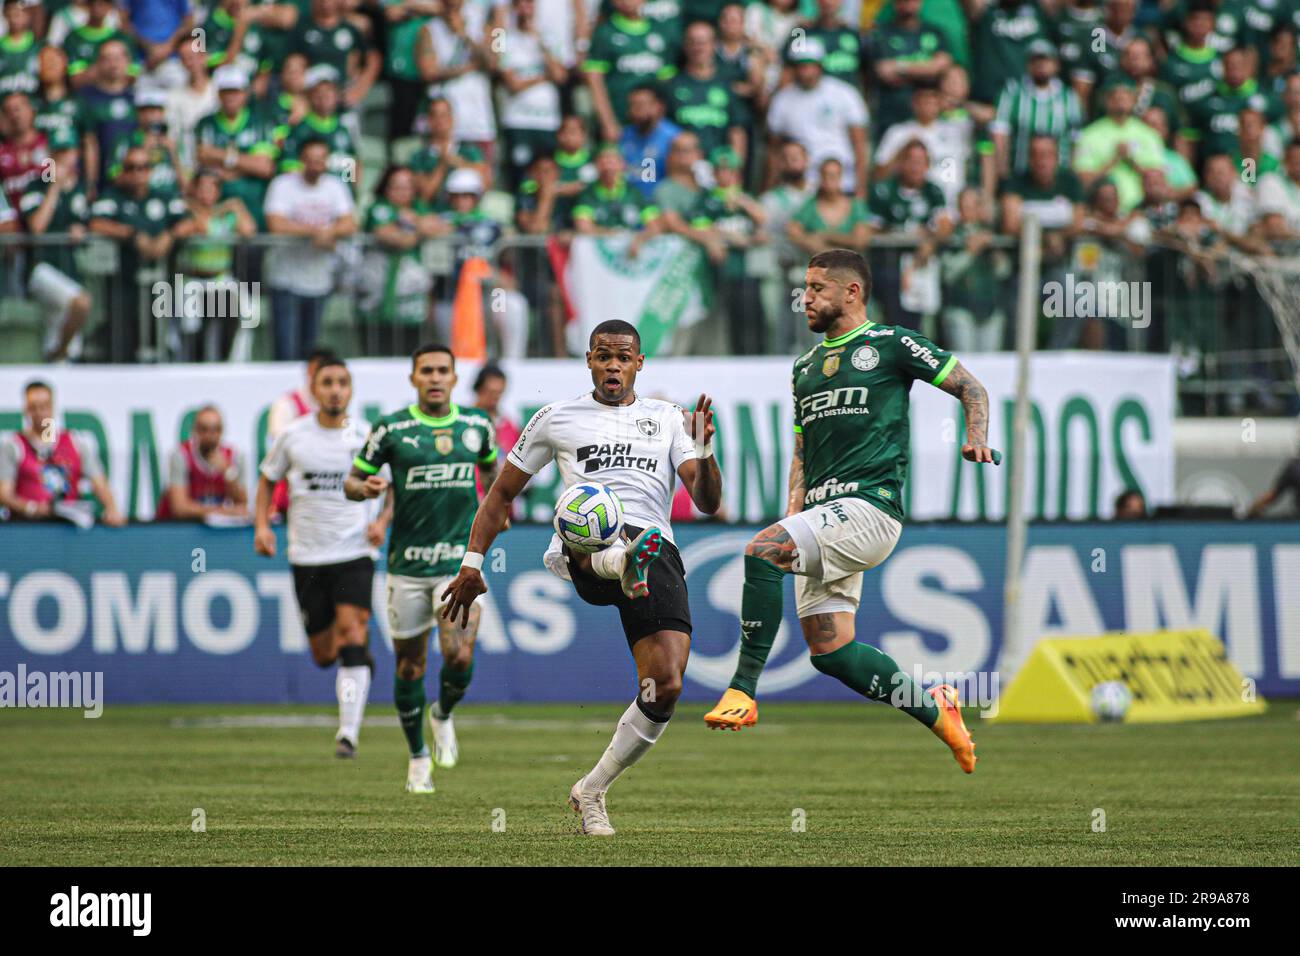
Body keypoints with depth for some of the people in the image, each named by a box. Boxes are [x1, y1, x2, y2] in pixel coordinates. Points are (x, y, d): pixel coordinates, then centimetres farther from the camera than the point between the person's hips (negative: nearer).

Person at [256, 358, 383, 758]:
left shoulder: (365, 438, -2)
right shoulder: (293, 436, 0)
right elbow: (268, 479, 14)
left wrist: (383, 522, -7)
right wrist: (262, 525, 0)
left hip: (354, 554, -2)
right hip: (307, 556, 2)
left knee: (351, 638, -17)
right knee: (323, 653, 6)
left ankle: (349, 733, -17)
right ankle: (358, 651, 43)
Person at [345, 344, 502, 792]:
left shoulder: (476, 424, 5)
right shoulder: (391, 429, -4)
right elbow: (351, 481, 2)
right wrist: (366, 488, -19)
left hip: (460, 558, 1)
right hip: (408, 563, -1)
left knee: (460, 656, -16)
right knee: (410, 664, 6)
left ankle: (443, 716, 17)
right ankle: (418, 758, 25)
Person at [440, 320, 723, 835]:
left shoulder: (668, 419, 21)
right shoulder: (557, 418, 20)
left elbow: (708, 502, 11)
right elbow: (502, 492, 25)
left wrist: (704, 452, -8)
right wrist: (472, 562, 16)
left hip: (658, 550, 1)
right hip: (584, 547, -1)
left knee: (664, 690, -12)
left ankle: (591, 792, 7)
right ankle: (626, 564, -77)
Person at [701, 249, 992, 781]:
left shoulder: (890, 344, 3)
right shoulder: (806, 366, 24)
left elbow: (969, 387, 5)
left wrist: (976, 438, -14)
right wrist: (793, 512, 13)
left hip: (870, 503, -8)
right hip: (824, 514, 8)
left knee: (761, 550, -29)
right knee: (829, 652, 0)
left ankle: (743, 691, -27)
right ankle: (933, 709, 17)